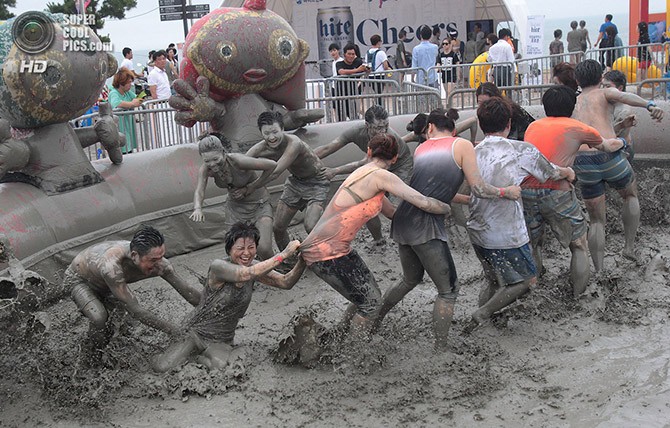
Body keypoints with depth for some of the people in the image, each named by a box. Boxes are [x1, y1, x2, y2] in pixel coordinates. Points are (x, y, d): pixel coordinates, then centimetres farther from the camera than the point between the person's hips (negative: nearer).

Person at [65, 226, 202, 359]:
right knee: (99, 318, -26)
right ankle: (95, 356, 0)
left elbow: (187, 291, -20)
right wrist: (170, 329, -37)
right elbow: (135, 310, -42)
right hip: (77, 278, -6)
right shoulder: (112, 266, -47)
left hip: (102, 285, 6)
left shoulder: (158, 263, -30)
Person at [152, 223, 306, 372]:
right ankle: (188, 345, 17)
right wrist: (283, 255, -40)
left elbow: (286, 282, -10)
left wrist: (302, 262, -29)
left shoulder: (255, 266, -5)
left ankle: (203, 359, 12)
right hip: (197, 331, -4)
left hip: (222, 340, 4)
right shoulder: (218, 266, -24)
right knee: (161, 367, -16)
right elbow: (246, 274, -40)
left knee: (221, 368, -24)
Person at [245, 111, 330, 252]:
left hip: (316, 183, -6)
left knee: (311, 227, -24)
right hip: (295, 181, 7)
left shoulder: (293, 143, -34)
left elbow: (275, 172, -34)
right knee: (278, 227, 6)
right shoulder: (261, 148, -15)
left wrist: (252, 187, -25)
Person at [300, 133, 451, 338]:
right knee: (371, 303, -1)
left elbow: (392, 212, 25)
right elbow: (424, 203, -18)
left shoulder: (362, 173, 15)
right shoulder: (380, 175, -14)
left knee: (369, 296, 17)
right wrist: (451, 208, 0)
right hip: (326, 252, -9)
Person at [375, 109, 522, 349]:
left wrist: (468, 200, 31)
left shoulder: (421, 149, 18)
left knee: (411, 280, 29)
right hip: (426, 226, -7)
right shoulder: (462, 145, 2)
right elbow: (478, 188, -3)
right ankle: (439, 350, 4)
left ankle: (373, 320, 40)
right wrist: (506, 192, 13)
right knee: (448, 290, 6)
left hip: (402, 221, 7)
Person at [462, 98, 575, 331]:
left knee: (494, 281, 24)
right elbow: (552, 173, 8)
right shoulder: (521, 150, -7)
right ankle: (483, 314, 2)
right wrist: (569, 172, 31)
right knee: (528, 279, 14)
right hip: (507, 235, -5)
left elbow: (457, 194, 7)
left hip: (477, 232, 5)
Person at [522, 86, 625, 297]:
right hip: (556, 192, -4)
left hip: (525, 190, 4)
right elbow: (608, 146, 22)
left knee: (532, 243, 22)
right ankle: (579, 291, 17)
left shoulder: (533, 126, 17)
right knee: (579, 244, 14)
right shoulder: (577, 128, 7)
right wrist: (621, 142, 44)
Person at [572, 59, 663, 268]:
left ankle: (599, 273, 9)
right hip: (610, 157, -2)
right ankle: (629, 246, 23)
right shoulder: (605, 93, 12)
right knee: (631, 196, 29)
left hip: (583, 163, 3)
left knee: (596, 221, 15)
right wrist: (650, 105, -30)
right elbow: (626, 96, -11)